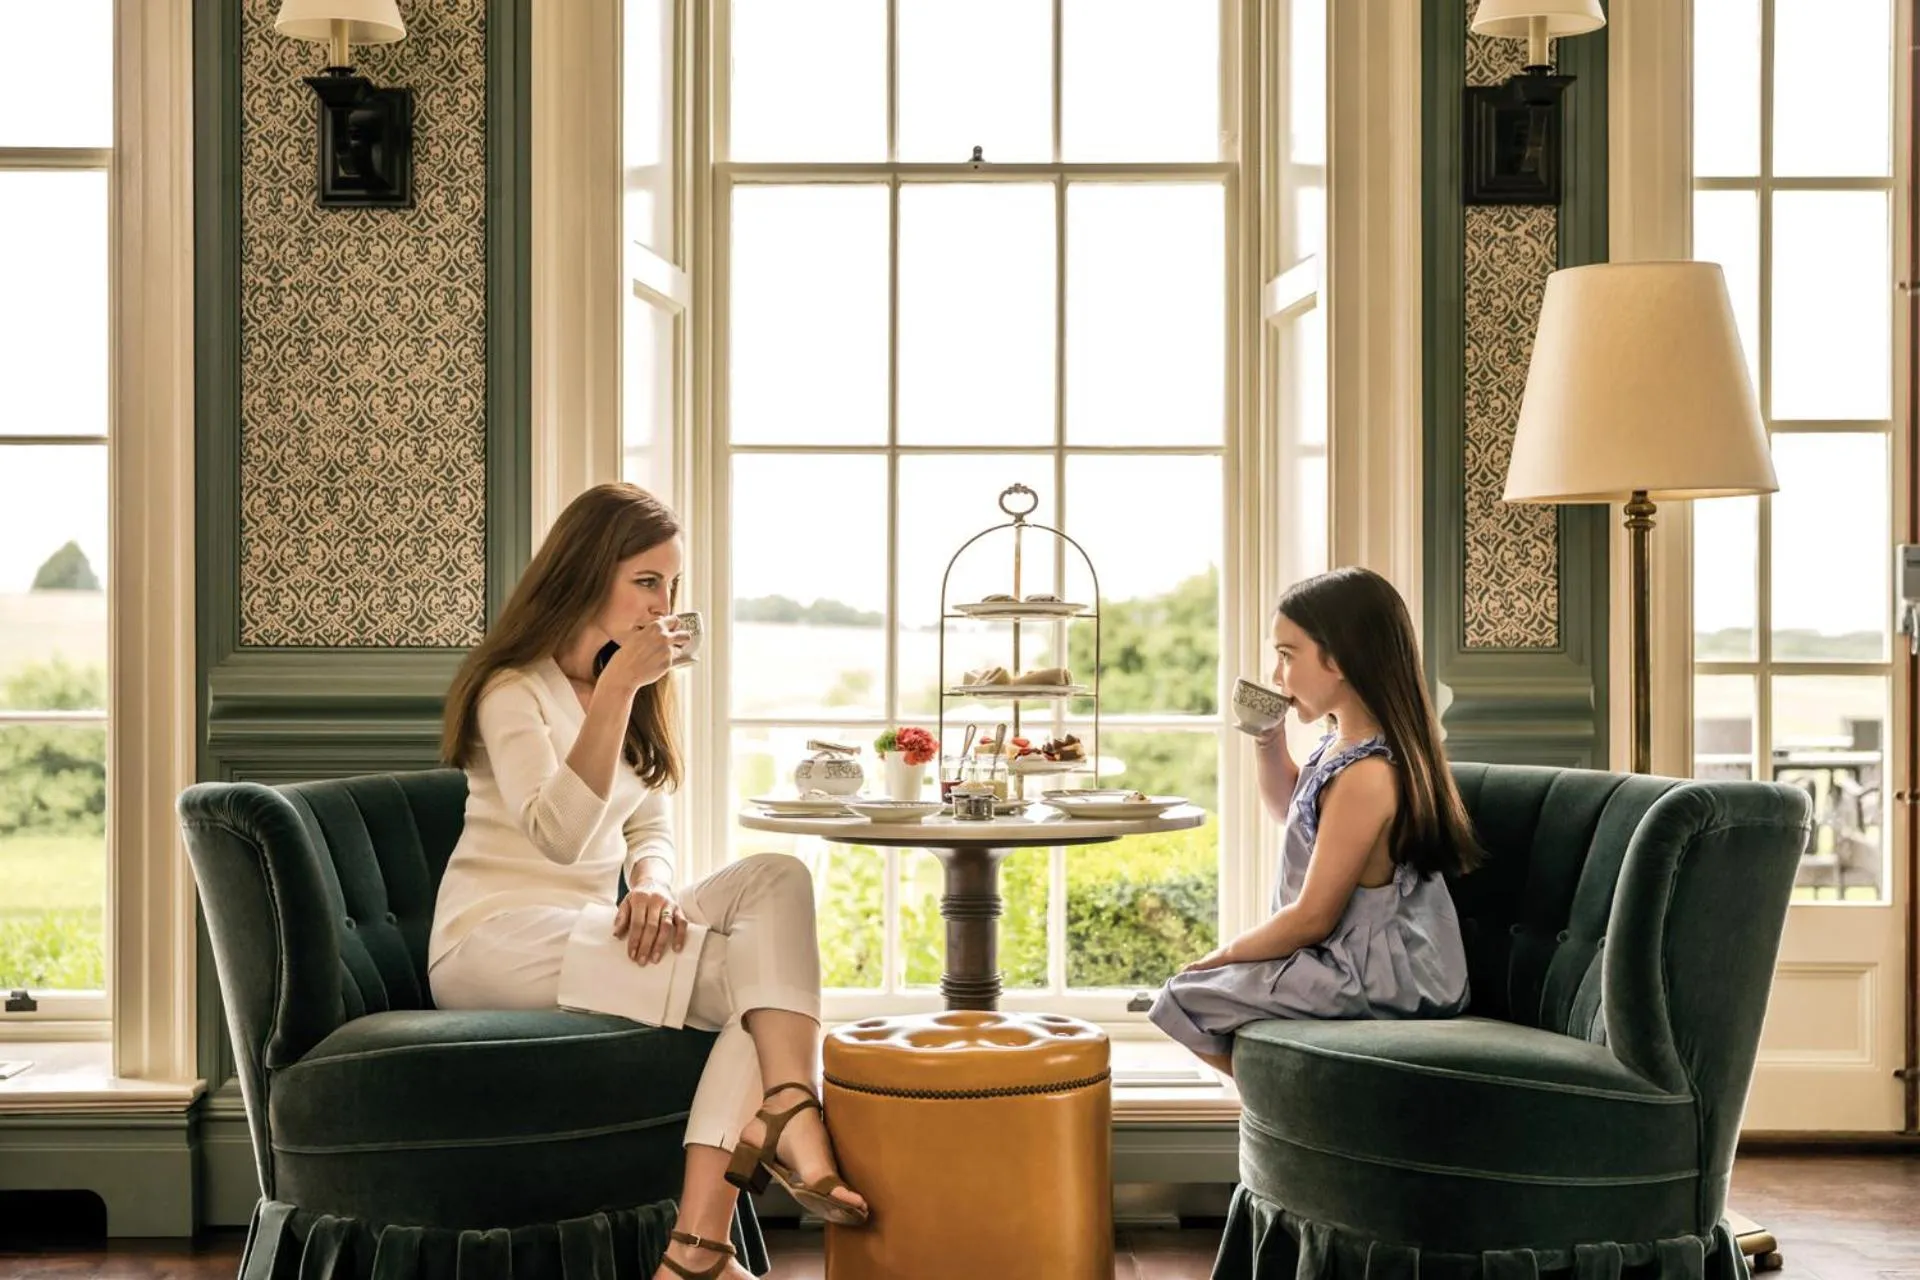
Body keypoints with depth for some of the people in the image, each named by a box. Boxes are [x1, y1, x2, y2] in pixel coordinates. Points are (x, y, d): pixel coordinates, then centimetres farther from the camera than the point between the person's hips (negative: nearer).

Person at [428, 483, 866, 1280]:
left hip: (588, 932, 7)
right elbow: (559, 836, -23)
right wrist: (616, 688, -28)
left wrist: (653, 884, -10)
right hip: (493, 940, -7)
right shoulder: (512, 689, -7)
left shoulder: (636, 696, 17)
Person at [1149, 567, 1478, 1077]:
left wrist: (1220, 957, -9)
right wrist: (1269, 740, 9)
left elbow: (1312, 918, -23)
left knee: (1185, 999, -6)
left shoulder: (1366, 773, -25)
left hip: (1381, 986, -10)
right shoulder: (1343, 746, 5)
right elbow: (1289, 809, 27)